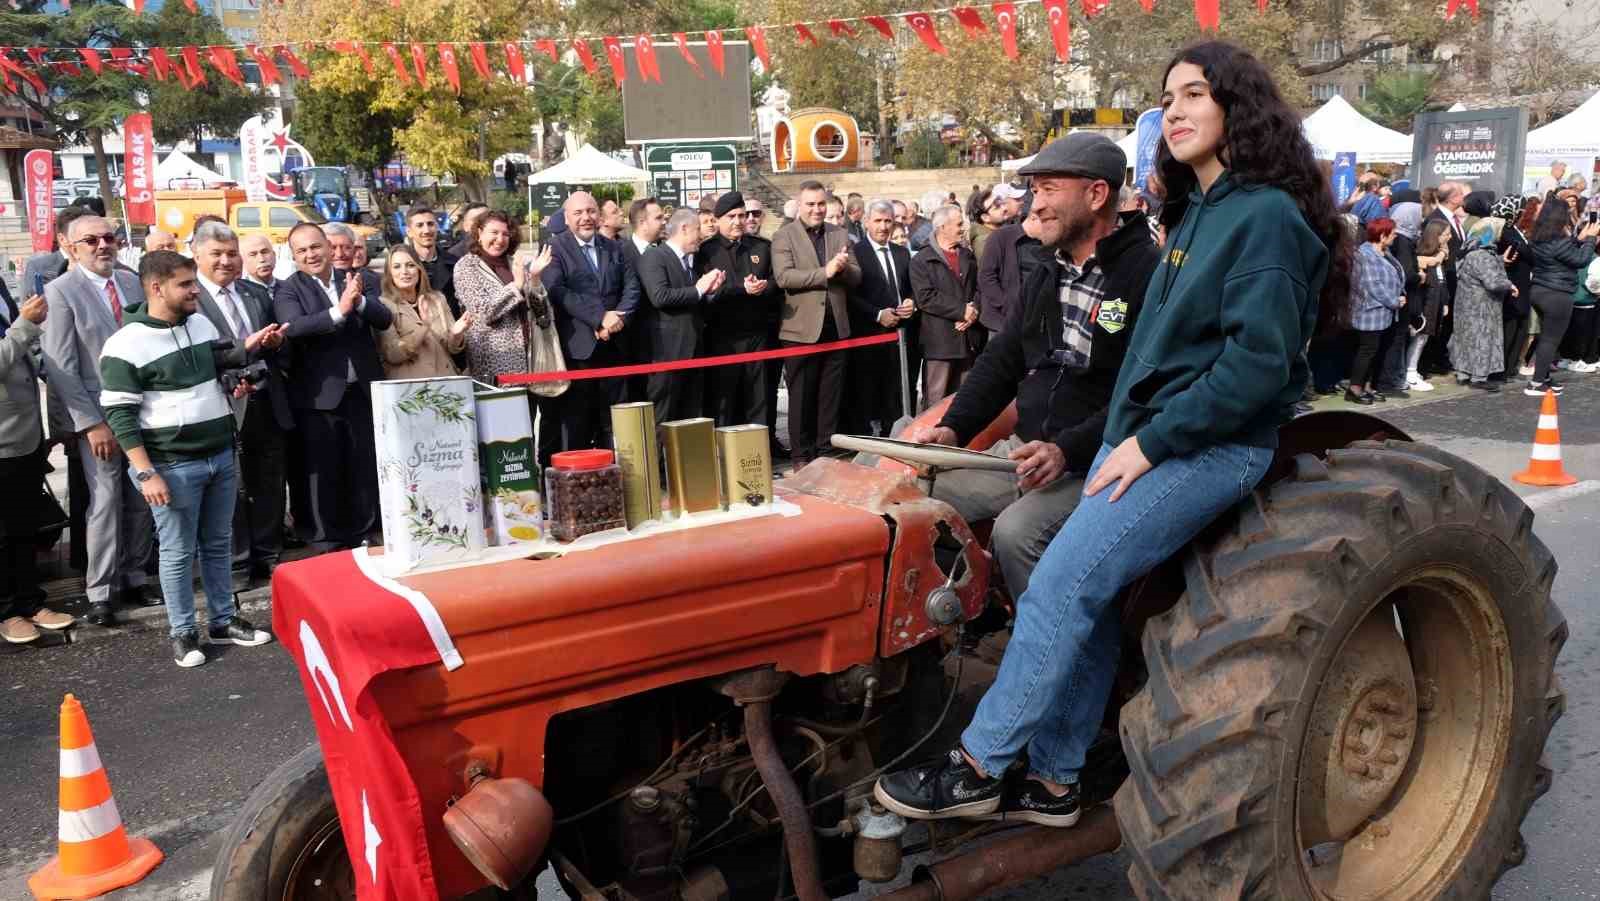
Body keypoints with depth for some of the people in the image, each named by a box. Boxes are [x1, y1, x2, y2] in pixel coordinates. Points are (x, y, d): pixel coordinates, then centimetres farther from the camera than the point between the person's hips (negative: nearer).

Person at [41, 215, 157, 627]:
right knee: (105, 503, 0)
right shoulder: (60, 292, -7)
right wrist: (91, 423, -16)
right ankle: (99, 592, 13)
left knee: (140, 500, 10)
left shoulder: (133, 282, 8)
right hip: (97, 417, -5)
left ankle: (132, 578, 25)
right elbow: (60, 368, -11)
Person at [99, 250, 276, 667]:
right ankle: (182, 632, 18)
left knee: (218, 544, 14)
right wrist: (146, 473, -18)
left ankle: (222, 621, 26)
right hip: (173, 465, -6)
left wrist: (245, 349, 4)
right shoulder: (127, 344, -13)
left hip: (221, 455, 6)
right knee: (179, 551, 4)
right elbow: (120, 416, -13)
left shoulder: (203, 324, 7)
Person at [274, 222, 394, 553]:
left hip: (363, 390, 3)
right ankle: (327, 544, 16)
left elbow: (385, 319, -1)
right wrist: (340, 311, -30)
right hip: (320, 395, -3)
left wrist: (359, 301, -20)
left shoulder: (355, 280, 9)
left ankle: (363, 535, 23)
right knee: (323, 473, 5)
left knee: (366, 469, 10)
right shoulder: (288, 290, -3)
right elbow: (295, 327, -21)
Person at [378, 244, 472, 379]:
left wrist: (456, 335, -7)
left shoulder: (437, 299, 12)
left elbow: (452, 348, 13)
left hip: (445, 380, 3)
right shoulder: (383, 305, 2)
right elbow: (392, 354, -8)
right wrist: (423, 326, -18)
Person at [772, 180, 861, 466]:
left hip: (835, 327, 4)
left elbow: (856, 277, 8)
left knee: (831, 395, 10)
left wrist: (843, 268, -14)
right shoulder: (784, 236, -3)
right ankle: (801, 455, 14)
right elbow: (783, 277, -16)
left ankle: (827, 450, 20)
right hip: (801, 328, -4)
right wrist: (824, 273, -21)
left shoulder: (840, 235, 12)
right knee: (801, 396, 5)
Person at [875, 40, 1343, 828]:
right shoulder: (1196, 213, 15)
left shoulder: (1266, 216, -13)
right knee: (1088, 594, 5)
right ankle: (1052, 782, 15)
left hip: (1210, 448, -8)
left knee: (1060, 587, -14)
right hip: (1142, 436, 8)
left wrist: (1154, 443, -18)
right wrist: (1123, 434, 8)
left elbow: (1260, 361, -20)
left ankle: (978, 770, -4)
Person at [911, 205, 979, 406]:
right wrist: (962, 310, -13)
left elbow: (978, 288, 15)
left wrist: (973, 311, -6)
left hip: (967, 338, 6)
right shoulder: (922, 260, -3)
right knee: (936, 400, -3)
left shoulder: (968, 256, 18)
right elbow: (925, 297, -13)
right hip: (939, 340, -6)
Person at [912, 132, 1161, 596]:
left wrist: (1068, 451, -27)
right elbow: (1002, 359, 17)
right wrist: (952, 428, 3)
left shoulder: (1146, 273, -12)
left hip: (1094, 462, -8)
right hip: (1024, 448, 8)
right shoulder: (1048, 271, 16)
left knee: (1016, 532, -30)